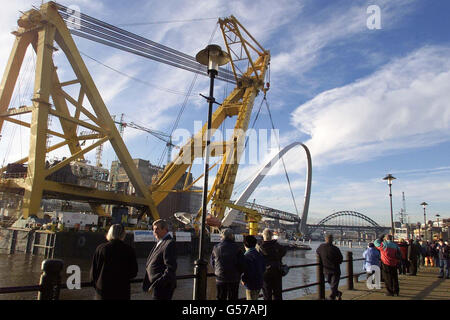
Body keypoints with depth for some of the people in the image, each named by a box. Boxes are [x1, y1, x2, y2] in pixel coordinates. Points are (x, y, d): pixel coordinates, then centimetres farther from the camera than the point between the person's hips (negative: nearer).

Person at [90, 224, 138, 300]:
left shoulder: (100, 248, -6)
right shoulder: (129, 250, -7)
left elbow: (93, 271, 0)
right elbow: (134, 272, 0)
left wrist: (96, 285, 17)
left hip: (103, 291, 1)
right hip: (122, 293, 0)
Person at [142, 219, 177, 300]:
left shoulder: (170, 243, -17)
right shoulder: (159, 243, 14)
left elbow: (171, 268, -22)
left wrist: (156, 285, -22)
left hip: (164, 287, -9)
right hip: (157, 285, 9)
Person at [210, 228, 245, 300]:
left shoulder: (216, 248, -2)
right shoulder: (236, 248, -10)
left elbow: (212, 263, 6)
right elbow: (242, 264, -8)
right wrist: (238, 274, 8)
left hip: (220, 279, 2)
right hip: (234, 279, -2)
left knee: (220, 297, 13)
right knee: (232, 297, 8)